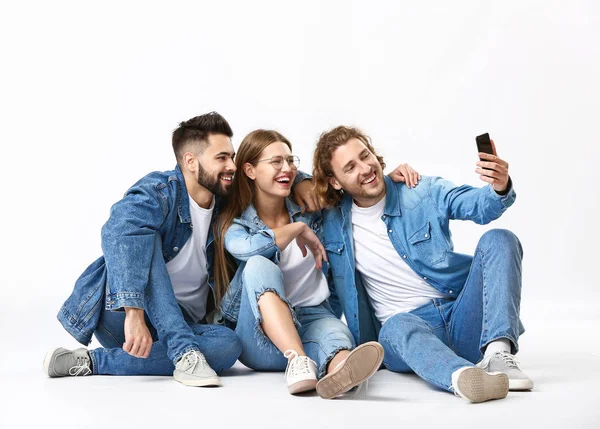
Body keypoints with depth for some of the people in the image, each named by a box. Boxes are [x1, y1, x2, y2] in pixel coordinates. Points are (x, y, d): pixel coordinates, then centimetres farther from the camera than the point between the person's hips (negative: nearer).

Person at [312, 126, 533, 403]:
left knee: (499, 239, -18)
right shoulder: (332, 222, 7)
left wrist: (499, 189, -36)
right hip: (407, 328, -1)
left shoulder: (424, 193, 4)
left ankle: (498, 352, -36)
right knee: (398, 325, -37)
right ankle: (459, 376, -68)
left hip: (462, 321, 2)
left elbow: (480, 206, -14)